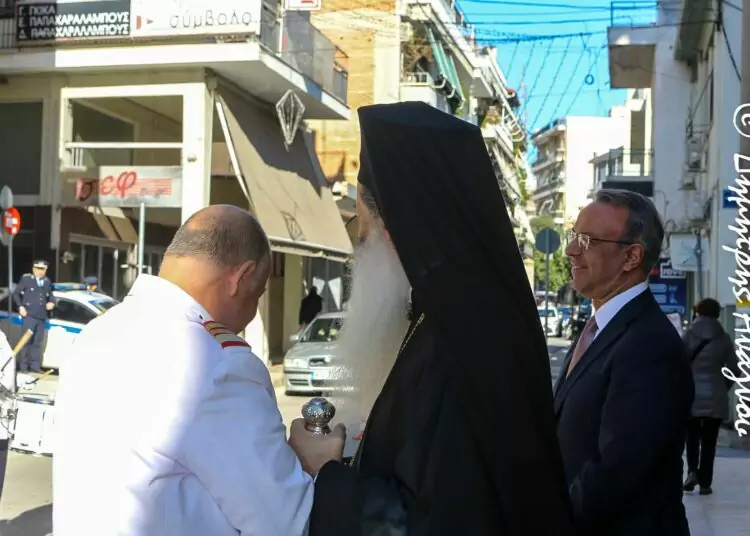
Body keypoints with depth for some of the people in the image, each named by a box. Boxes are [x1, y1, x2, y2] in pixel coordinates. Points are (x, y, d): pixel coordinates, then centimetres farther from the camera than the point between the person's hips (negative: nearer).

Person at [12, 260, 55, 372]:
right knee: (26, 340, -5)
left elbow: (50, 296, 25)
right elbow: (16, 293, 5)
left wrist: (51, 303, 4)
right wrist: (21, 307, -5)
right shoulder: (26, 279, 3)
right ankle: (23, 366, -1)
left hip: (41, 317, 4)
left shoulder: (47, 282, 15)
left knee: (37, 342, 6)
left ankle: (35, 366, 10)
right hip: (29, 315, -4)